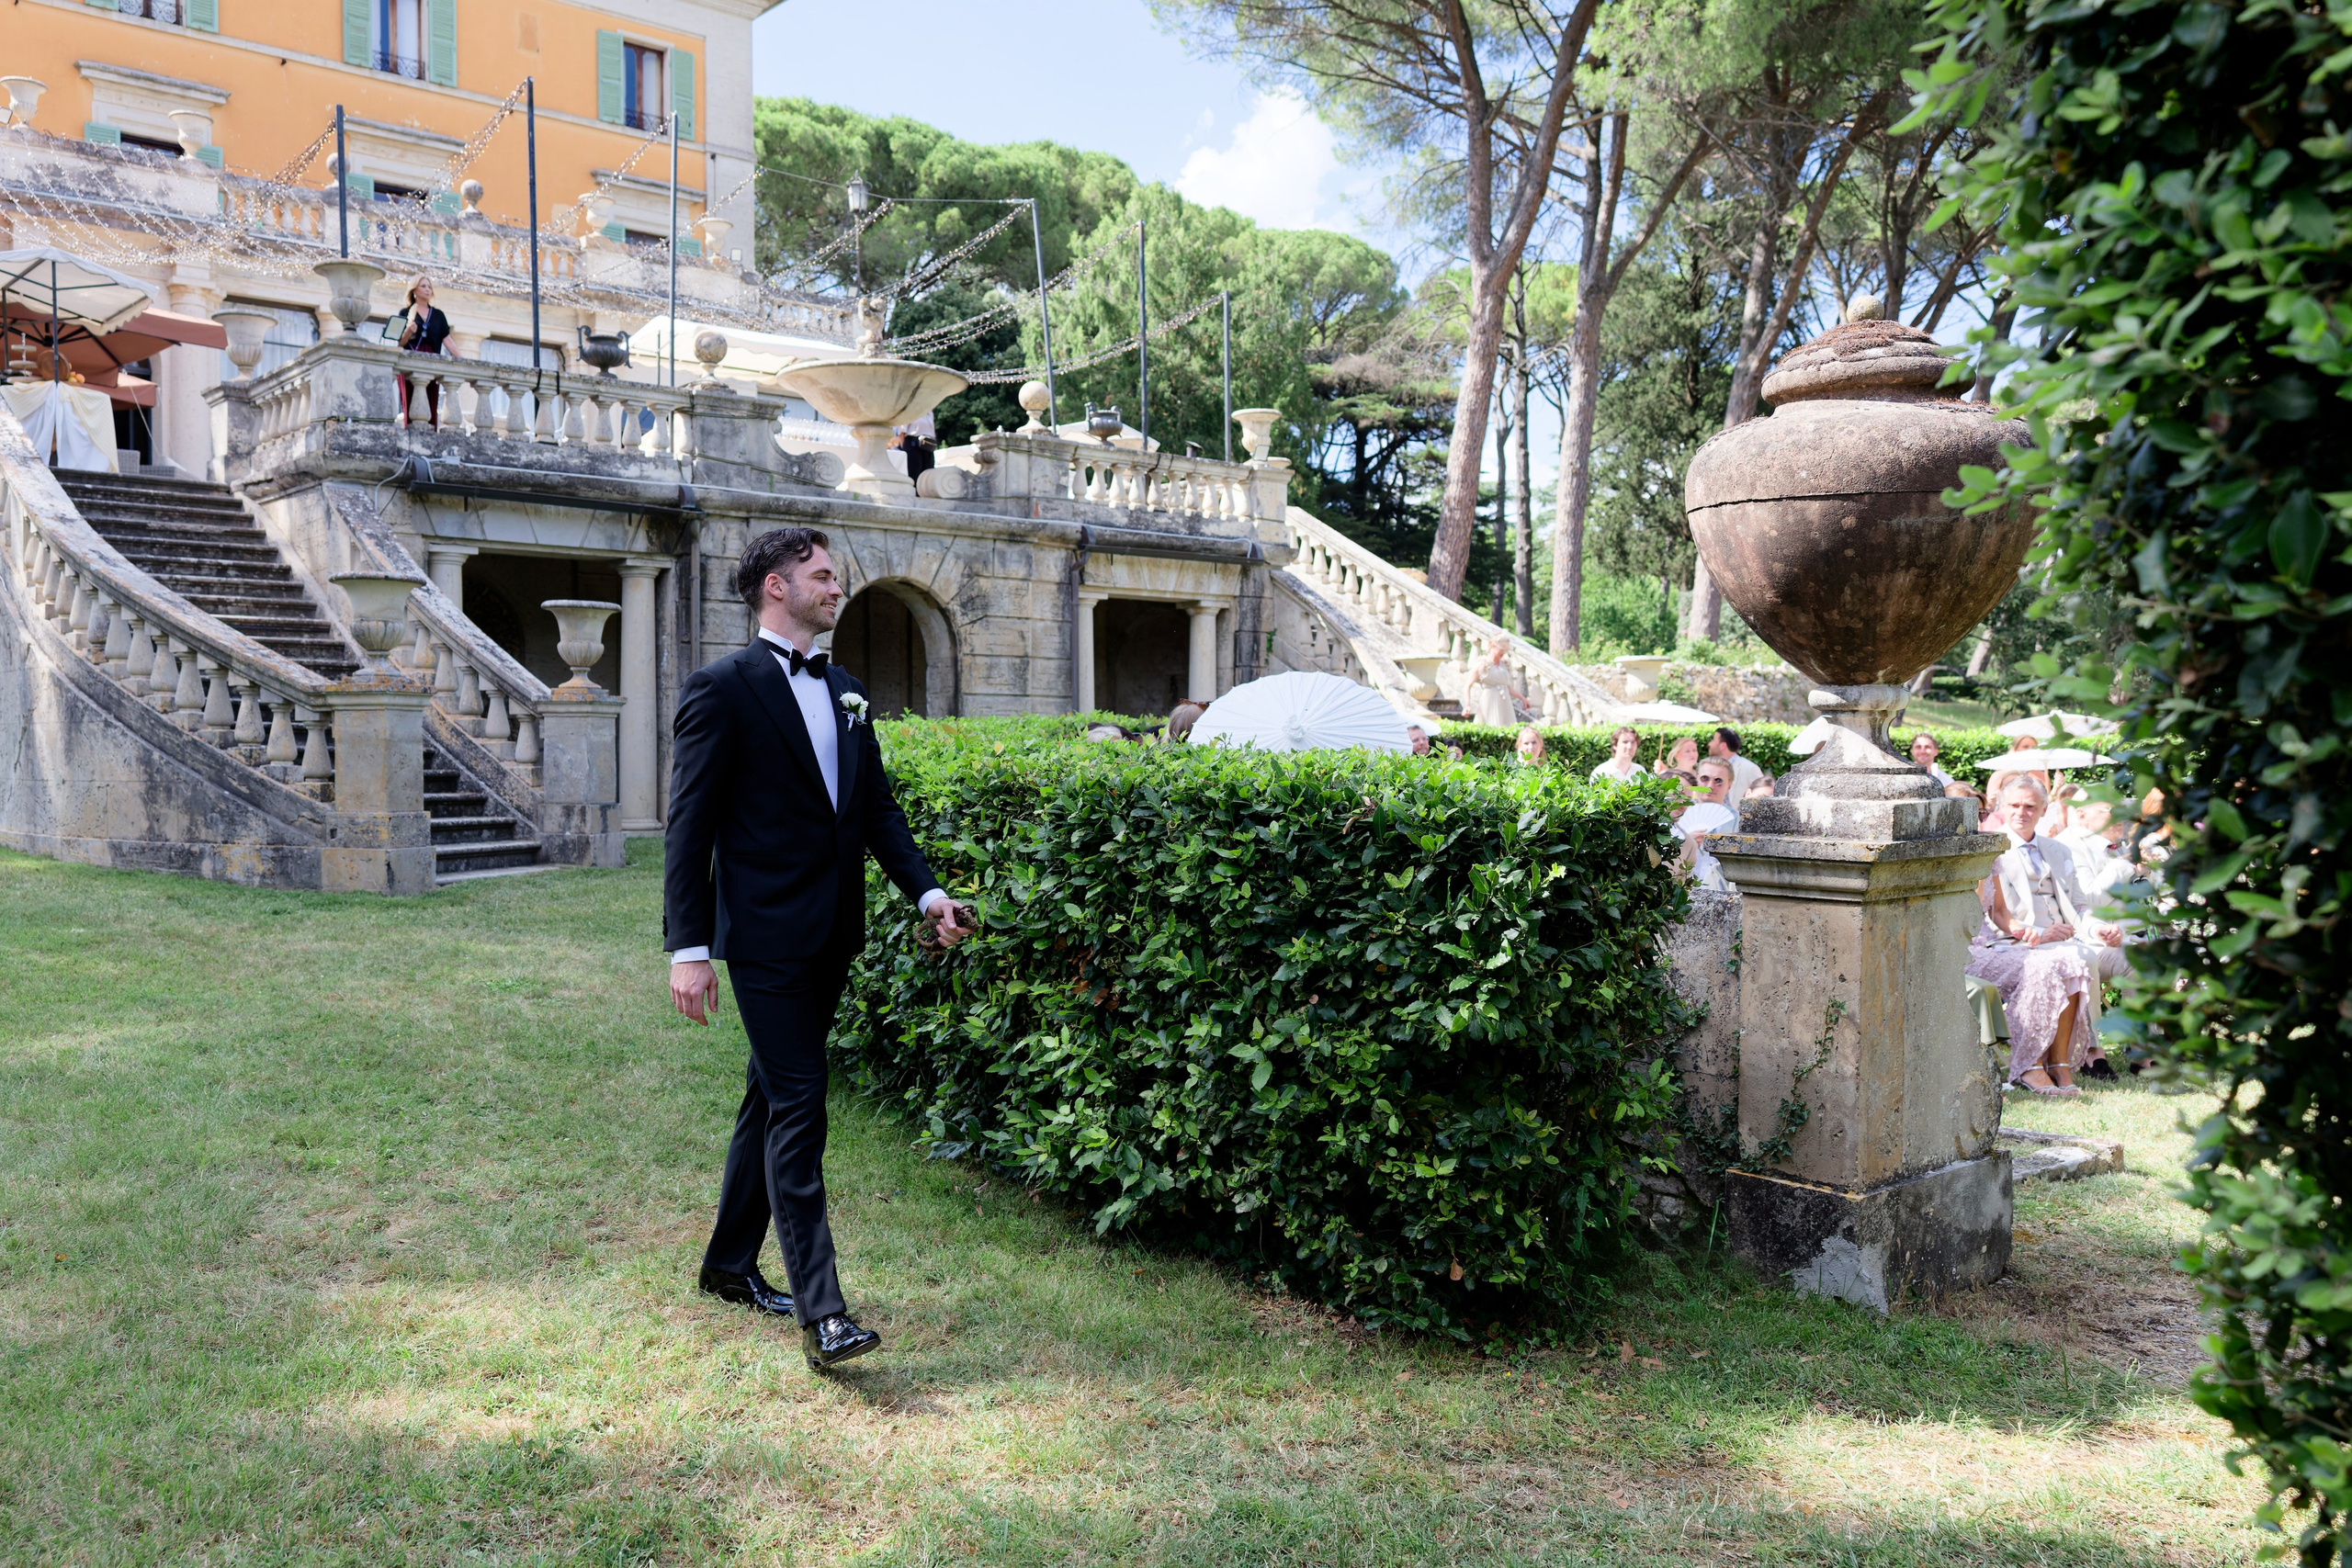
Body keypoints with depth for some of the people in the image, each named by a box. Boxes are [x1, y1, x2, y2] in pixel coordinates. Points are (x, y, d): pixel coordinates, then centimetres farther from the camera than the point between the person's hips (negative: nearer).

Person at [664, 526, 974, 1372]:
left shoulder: (847, 691, 14)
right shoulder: (722, 688, -8)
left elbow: (877, 807, 15)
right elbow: (689, 826, -11)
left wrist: (927, 891, 1)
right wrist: (688, 948, -15)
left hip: (831, 935, 7)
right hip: (766, 934, -7)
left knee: (772, 1099, 17)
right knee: (798, 1110, -8)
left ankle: (731, 1263, 32)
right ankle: (820, 1311, -5)